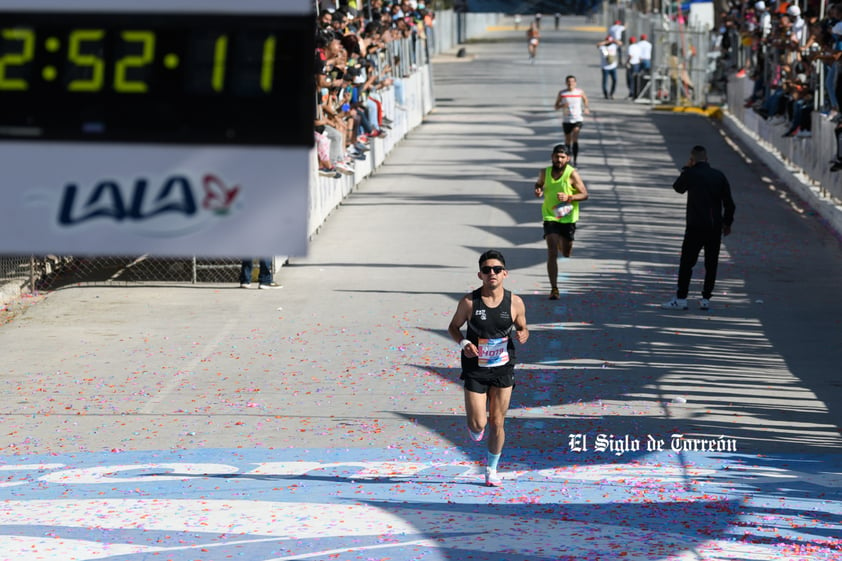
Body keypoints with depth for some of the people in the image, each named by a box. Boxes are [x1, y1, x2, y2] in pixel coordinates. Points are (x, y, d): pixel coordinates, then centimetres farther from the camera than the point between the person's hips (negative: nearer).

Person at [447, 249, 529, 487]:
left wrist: (523, 334, -15)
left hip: (503, 369, 1)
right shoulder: (469, 302, -10)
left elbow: (523, 328, 9)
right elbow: (453, 327, 4)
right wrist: (463, 343, -16)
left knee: (496, 423, 6)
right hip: (475, 369, -1)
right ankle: (474, 426, 34)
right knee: (478, 424, -5)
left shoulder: (515, 302, -6)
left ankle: (492, 469, 26)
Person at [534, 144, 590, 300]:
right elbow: (539, 183, 19)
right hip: (550, 216, 0)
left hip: (568, 217, 0)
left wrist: (568, 197, -26)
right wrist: (538, 190, -5)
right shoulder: (545, 173, -2)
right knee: (552, 253, -12)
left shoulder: (572, 174, -12)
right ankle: (554, 288, -8)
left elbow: (585, 194, -10)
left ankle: (562, 243, 52)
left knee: (566, 253, 13)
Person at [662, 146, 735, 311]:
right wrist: (727, 223, 17)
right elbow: (729, 203, 5)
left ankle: (681, 299, -3)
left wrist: (686, 168, 17)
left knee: (686, 263, 0)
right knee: (711, 264, 9)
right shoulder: (719, 176, 4)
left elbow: (678, 187, 14)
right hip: (715, 227, 4)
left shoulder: (690, 174, -7)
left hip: (695, 227, -4)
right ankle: (706, 299, 10)